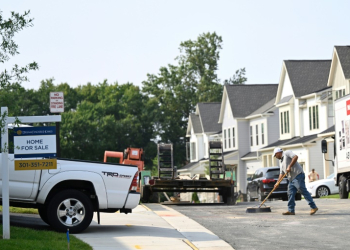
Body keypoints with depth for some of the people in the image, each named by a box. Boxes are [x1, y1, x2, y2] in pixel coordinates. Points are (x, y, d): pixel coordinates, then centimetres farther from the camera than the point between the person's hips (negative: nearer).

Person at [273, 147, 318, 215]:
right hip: (291, 179, 10)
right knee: (290, 194, 4)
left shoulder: (286, 153, 2)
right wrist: (277, 183, 14)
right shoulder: (282, 162, 27)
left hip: (298, 176, -10)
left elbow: (295, 157, -15)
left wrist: (289, 166, -16)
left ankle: (313, 207, -12)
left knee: (304, 191, -12)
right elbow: (281, 173, 24)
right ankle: (291, 210, 6)